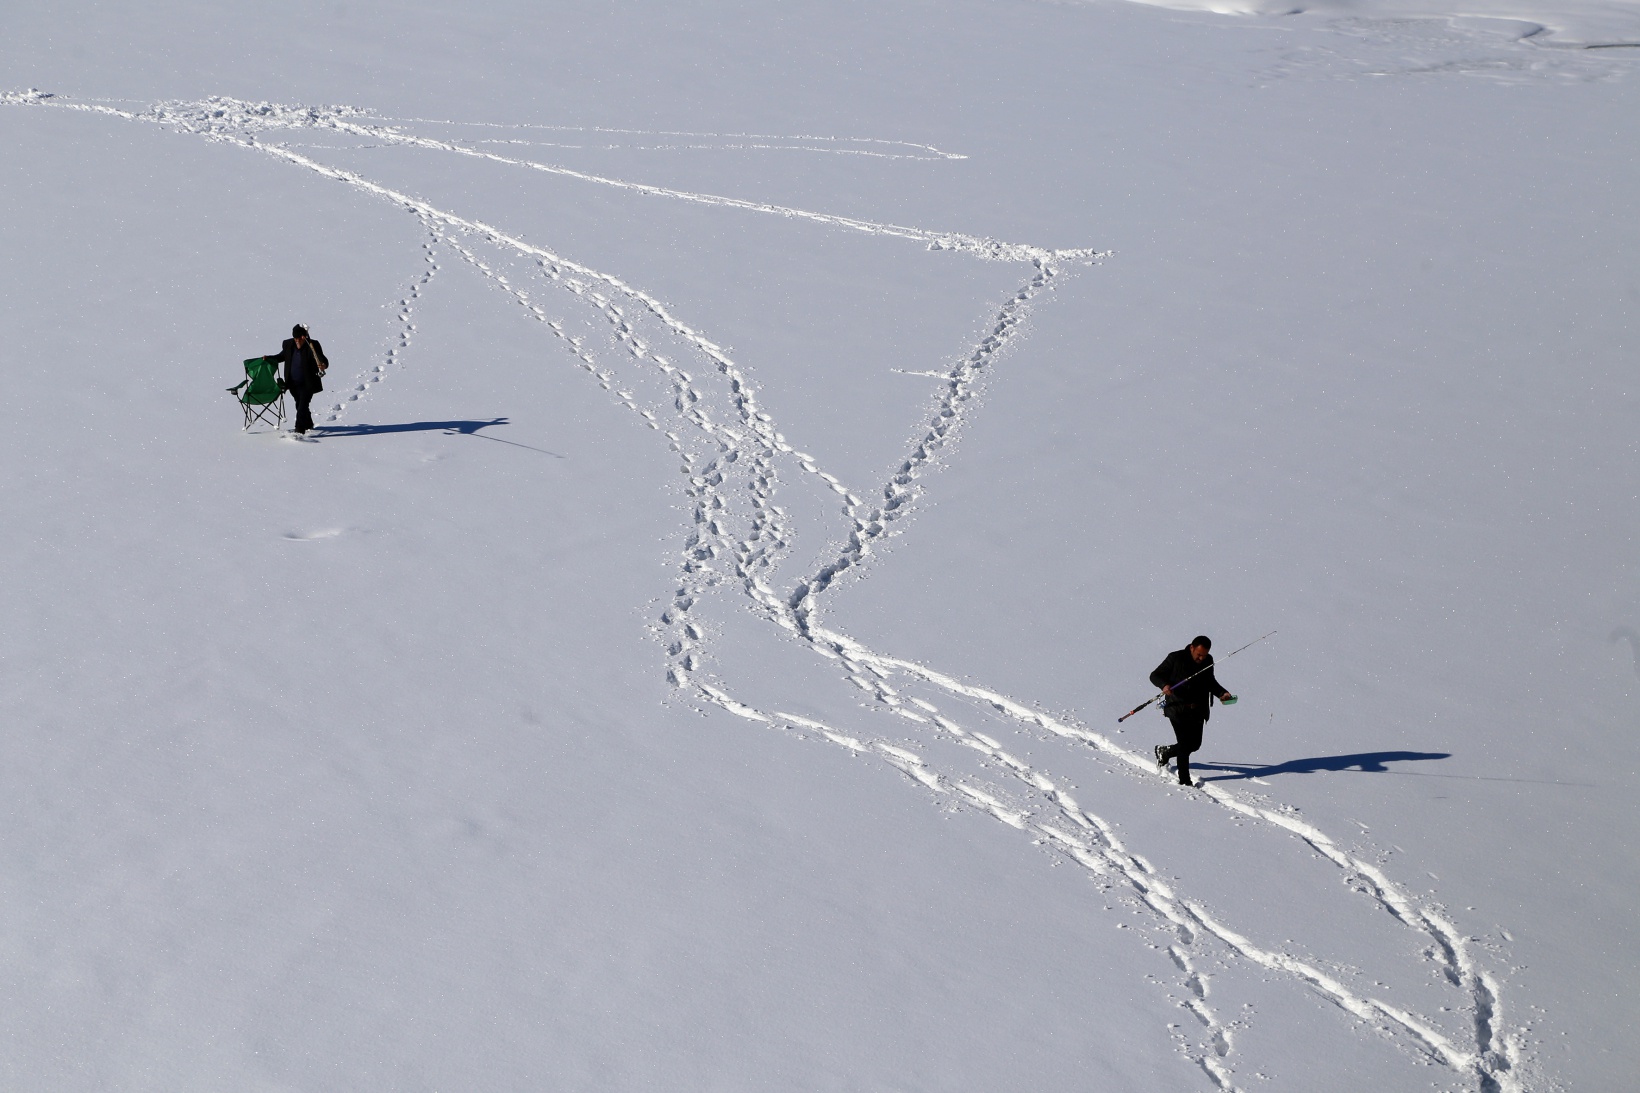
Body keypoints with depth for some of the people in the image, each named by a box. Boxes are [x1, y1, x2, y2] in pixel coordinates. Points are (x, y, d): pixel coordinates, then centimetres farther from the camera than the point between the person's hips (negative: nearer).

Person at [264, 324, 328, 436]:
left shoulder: (312, 346, -16)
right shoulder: (288, 345, -2)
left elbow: (323, 359, -25)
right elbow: (281, 357, 17)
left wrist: (323, 365, -47)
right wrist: (268, 358, 8)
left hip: (307, 384, -6)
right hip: (293, 384, 6)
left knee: (302, 406, -15)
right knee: (300, 405, 20)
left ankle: (300, 431, -15)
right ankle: (308, 425, 42)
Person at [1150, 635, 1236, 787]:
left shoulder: (1208, 661, 5)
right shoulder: (1176, 658, -9)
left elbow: (1210, 682, 21)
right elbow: (1155, 675, -7)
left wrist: (1222, 693, 4)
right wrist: (1164, 685, -27)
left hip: (1198, 710, 5)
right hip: (1178, 709, -5)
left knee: (1195, 744, 8)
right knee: (1185, 745, -10)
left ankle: (1164, 752, 34)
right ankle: (1184, 780, 3)